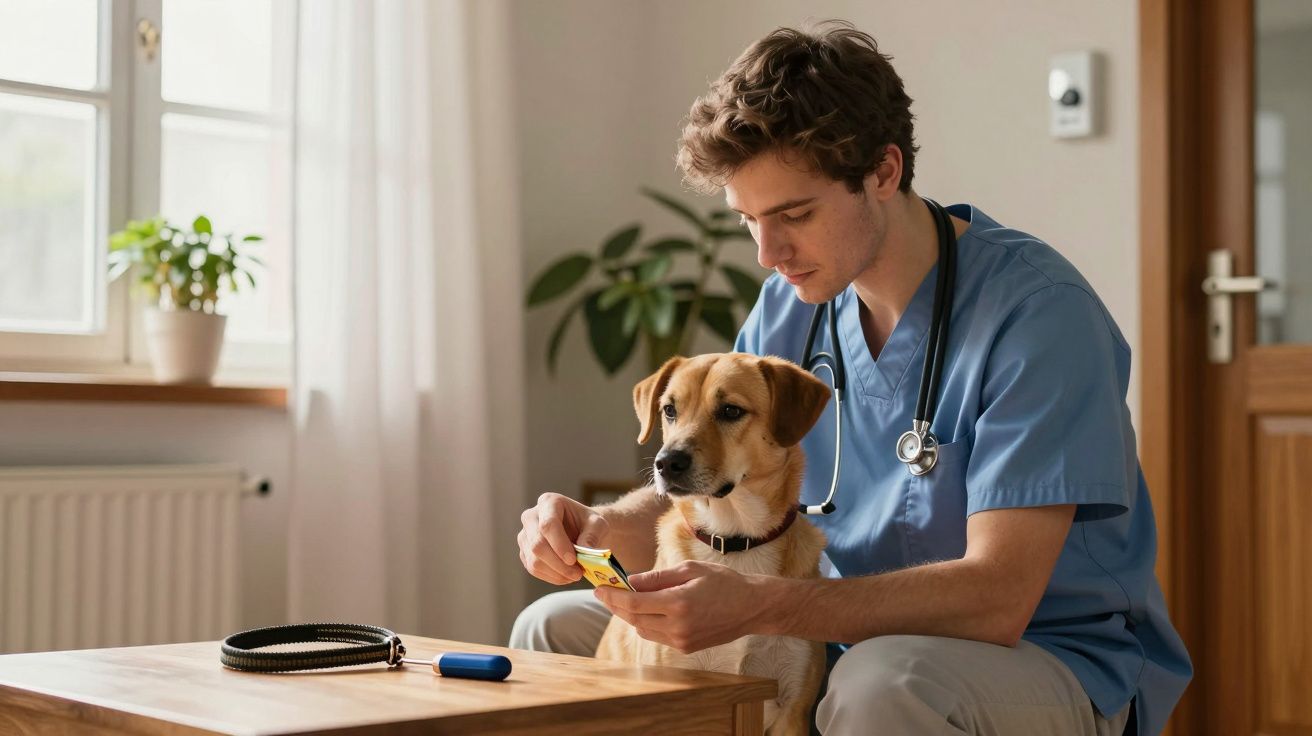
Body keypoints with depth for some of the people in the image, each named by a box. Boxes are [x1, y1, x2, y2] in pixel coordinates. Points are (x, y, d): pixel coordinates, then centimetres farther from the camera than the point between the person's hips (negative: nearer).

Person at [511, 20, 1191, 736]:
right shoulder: (787, 307, 2)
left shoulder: (1038, 309, -20)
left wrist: (757, 604, -36)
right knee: (555, 629, 2)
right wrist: (598, 529, -14)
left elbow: (996, 596, -27)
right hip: (849, 645, 6)